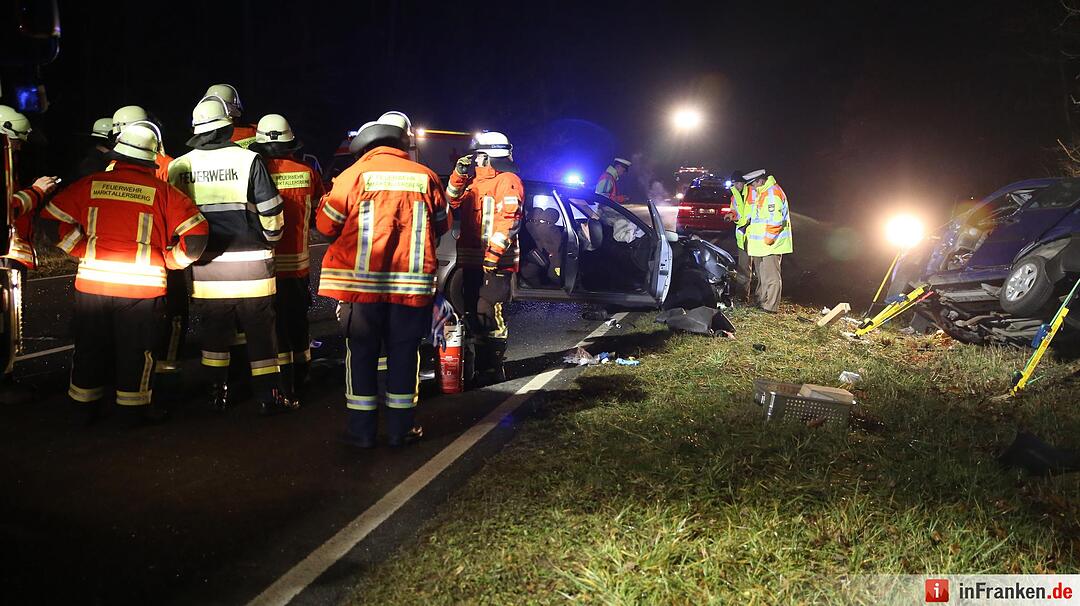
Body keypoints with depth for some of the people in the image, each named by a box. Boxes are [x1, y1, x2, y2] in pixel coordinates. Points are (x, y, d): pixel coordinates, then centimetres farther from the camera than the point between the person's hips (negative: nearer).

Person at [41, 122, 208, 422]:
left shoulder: (90, 185, 2)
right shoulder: (162, 191, -6)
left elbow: (53, 217, 6)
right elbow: (196, 232, -8)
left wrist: (84, 251, 11)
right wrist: (169, 260, 4)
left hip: (92, 282, 3)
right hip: (142, 286, -3)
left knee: (90, 347, 17)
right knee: (137, 350, 10)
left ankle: (87, 403, 30)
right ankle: (136, 404, 18)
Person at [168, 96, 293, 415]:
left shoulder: (180, 166, 1)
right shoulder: (249, 160, -10)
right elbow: (272, 213, -7)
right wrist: (270, 240, 12)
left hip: (205, 266, 3)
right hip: (250, 264, -3)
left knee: (215, 329, 16)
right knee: (260, 331, 6)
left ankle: (218, 392, 24)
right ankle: (269, 396, 11)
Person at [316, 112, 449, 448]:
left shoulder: (354, 175, -5)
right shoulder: (425, 176, 1)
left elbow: (327, 224, 0)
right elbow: (442, 225, 12)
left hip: (361, 282, -1)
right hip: (411, 283, 2)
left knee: (361, 354, 8)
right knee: (403, 354, 11)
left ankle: (362, 429, 13)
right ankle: (400, 428, 16)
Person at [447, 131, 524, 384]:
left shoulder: (508, 181, -7)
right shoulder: (475, 181, 22)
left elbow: (509, 219, -17)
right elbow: (453, 203, 22)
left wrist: (494, 253, -25)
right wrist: (459, 176, 7)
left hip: (496, 262, -10)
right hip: (472, 261, 10)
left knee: (489, 315, -11)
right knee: (474, 314, 14)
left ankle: (493, 369, -4)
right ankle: (482, 365, 25)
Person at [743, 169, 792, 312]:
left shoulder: (773, 193, -17)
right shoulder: (762, 193, 17)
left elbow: (775, 220, -24)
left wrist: (767, 240, -21)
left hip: (771, 245, -11)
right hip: (760, 244, 11)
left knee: (770, 276, -6)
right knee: (761, 275, 19)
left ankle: (771, 306, -1)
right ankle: (761, 301, 30)